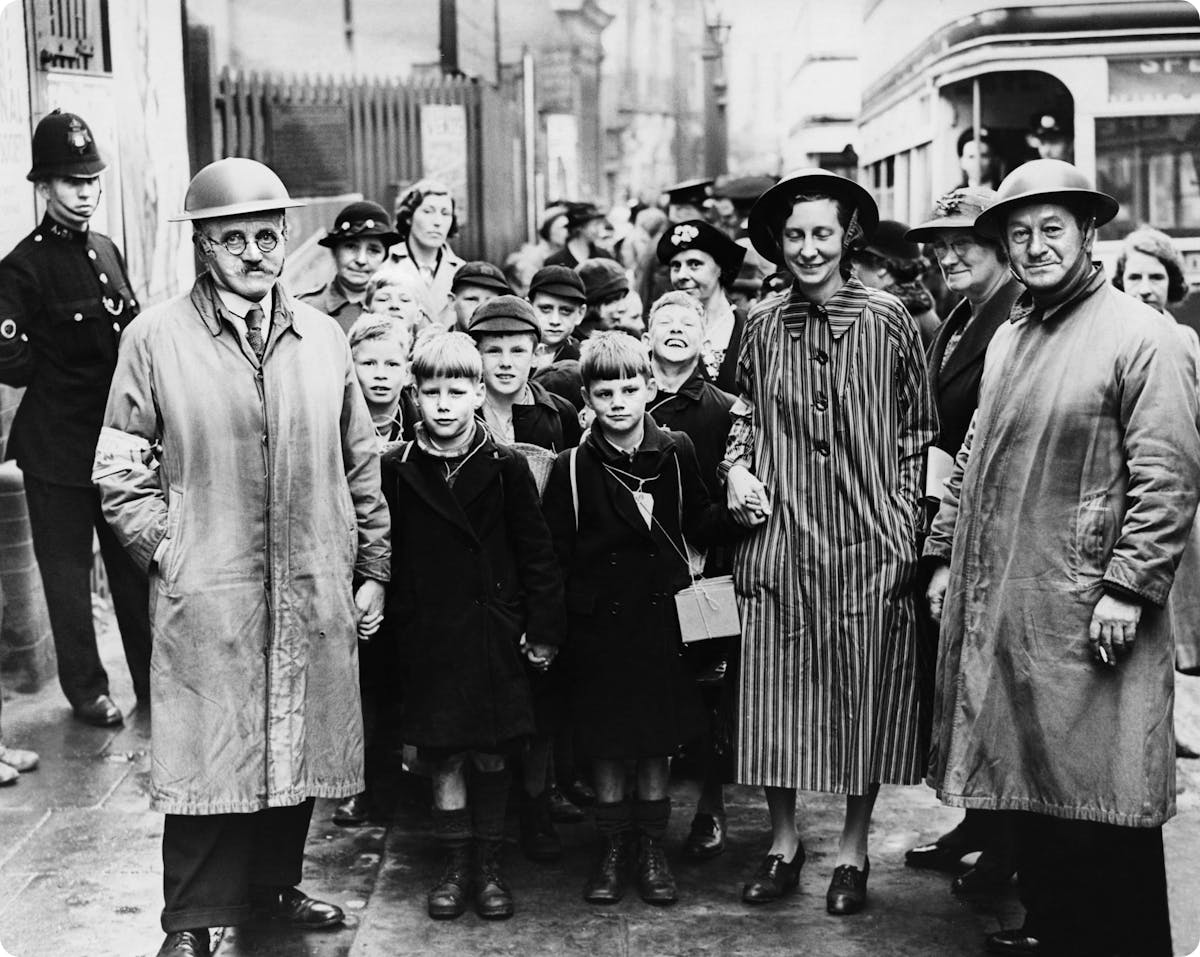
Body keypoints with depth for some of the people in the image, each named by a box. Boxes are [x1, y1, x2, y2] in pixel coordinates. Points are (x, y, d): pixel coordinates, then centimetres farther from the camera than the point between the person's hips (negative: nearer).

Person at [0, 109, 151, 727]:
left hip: (121, 438, 6)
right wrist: (61, 377, -6)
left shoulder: (107, 253, 9)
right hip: (58, 449, -5)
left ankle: (153, 679, 23)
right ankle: (86, 689, 21)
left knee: (135, 566, 12)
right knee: (68, 574, 7)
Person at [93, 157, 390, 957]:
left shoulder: (324, 337, 7)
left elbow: (362, 466, 11)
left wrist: (372, 570, 9)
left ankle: (274, 887, 32)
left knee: (299, 747, 13)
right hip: (205, 599, -3)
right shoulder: (156, 338, -3)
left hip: (314, 595, 4)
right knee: (208, 760, 1)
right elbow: (120, 470, 0)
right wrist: (167, 553, -8)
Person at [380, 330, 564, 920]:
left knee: (491, 755, 7)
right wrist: (385, 619, 1)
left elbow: (536, 555, -1)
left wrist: (543, 629, -3)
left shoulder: (506, 468, -3)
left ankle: (490, 866, 20)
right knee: (444, 755, 5)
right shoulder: (395, 471, -1)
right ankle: (455, 864, 19)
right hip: (428, 638, 1)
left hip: (494, 634, 0)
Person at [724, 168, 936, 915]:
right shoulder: (763, 323, 4)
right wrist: (737, 467, 0)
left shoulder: (888, 319, -3)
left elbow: (919, 430, 2)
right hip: (779, 539, 2)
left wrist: (905, 527, -3)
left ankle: (854, 848, 21)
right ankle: (784, 840, 22)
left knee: (864, 692, 6)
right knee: (777, 688, 6)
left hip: (866, 543, -2)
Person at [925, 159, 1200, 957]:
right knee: (1033, 780, 14)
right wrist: (946, 555, 16)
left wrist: (1129, 588, -18)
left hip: (1088, 616, -7)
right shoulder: (1009, 340, 15)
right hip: (998, 604, 7)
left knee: (1102, 800, -1)